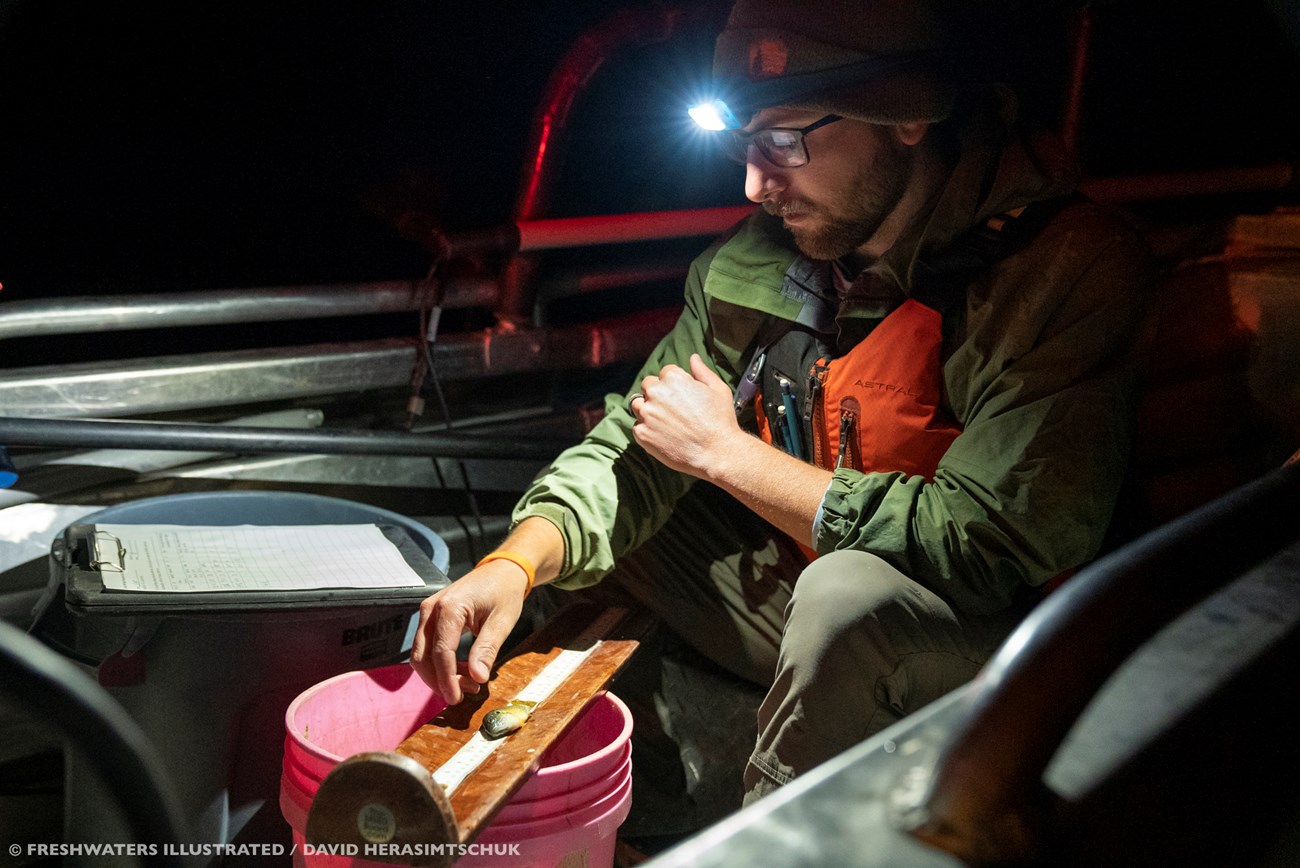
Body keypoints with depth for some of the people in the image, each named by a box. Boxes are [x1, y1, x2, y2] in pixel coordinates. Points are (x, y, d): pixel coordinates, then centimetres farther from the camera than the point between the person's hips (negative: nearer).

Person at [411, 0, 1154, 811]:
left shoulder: (1071, 266, -23)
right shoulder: (753, 261, -3)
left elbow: (985, 548, -28)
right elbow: (632, 449, 0)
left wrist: (726, 452, -19)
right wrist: (514, 563, -21)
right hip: (790, 589, 6)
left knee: (848, 593, -37)